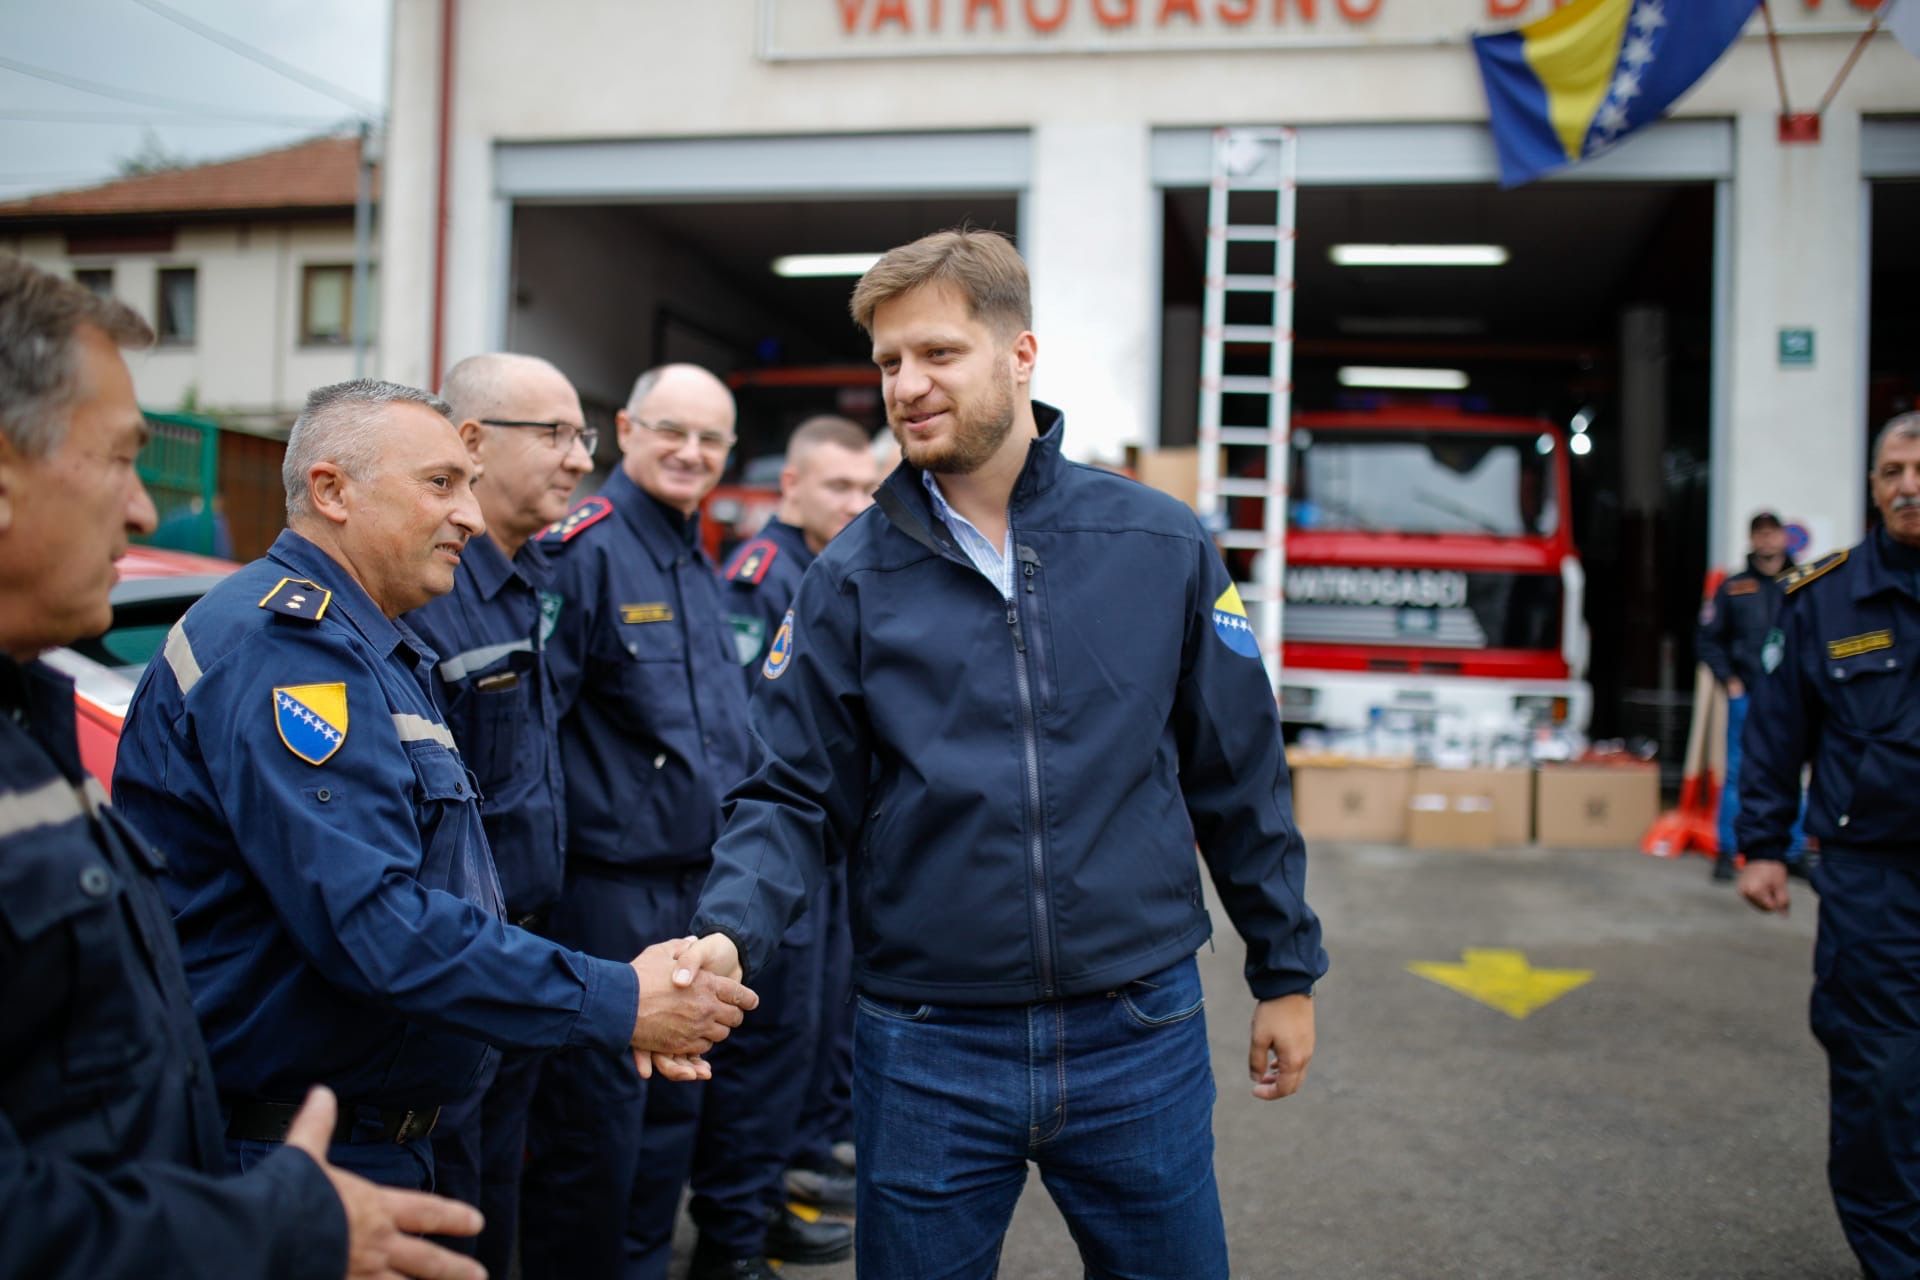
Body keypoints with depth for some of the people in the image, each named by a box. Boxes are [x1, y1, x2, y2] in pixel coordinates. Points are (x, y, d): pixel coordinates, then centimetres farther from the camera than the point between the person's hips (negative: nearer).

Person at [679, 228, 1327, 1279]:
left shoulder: (1164, 547, -2)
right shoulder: (851, 578, -3)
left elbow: (1240, 777, 4)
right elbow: (794, 796, -2)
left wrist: (1286, 972, 9)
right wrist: (727, 932, -20)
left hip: (1141, 1038, 1)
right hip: (926, 1051, 0)